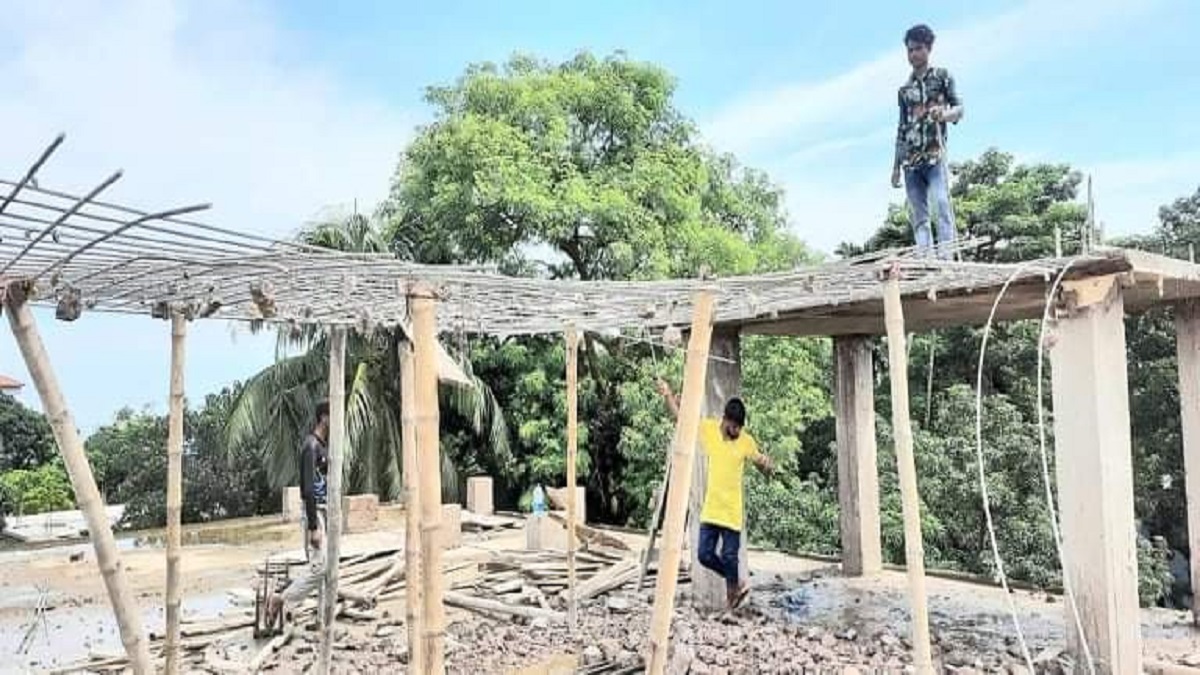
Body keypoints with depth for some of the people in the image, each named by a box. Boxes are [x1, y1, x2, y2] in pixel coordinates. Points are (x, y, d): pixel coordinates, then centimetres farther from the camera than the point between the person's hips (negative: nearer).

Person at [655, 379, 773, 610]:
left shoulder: (747, 441, -7)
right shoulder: (709, 428, -3)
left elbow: (763, 468, 2)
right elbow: (681, 416, 10)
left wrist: (767, 465, -21)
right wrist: (668, 394, 6)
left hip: (732, 510, -3)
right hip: (710, 508, 3)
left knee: (728, 557, -1)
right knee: (704, 554, 4)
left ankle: (733, 589, 26)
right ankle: (736, 584, 26)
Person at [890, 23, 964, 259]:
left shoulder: (942, 76, 10)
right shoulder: (904, 88, 20)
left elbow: (959, 109, 3)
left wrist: (944, 114, -22)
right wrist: (895, 166, 15)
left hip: (934, 153, -4)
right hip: (910, 159, 4)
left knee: (942, 202, -19)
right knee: (918, 214, -2)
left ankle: (946, 256, -26)